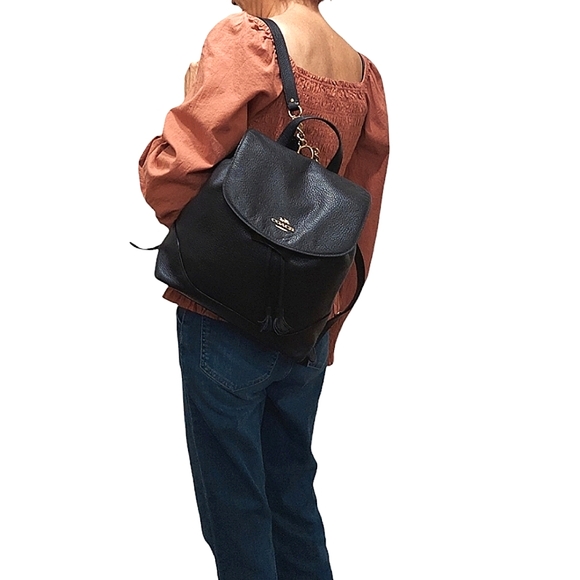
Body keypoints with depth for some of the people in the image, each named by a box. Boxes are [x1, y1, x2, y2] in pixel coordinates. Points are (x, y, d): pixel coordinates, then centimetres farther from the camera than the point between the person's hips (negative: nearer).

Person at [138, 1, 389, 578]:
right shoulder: (366, 76, 7)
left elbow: (170, 176, -20)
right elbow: (358, 235, 9)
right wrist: (324, 336, 16)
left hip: (225, 319, -6)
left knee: (234, 511, 8)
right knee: (293, 498, 20)